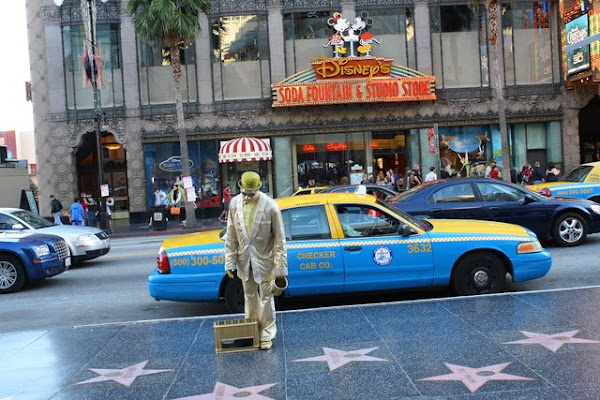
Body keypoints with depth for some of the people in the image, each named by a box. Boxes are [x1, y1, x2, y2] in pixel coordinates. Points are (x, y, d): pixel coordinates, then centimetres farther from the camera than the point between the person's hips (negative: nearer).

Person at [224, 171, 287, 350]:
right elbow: (231, 236, 0)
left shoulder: (270, 206, -18)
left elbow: (279, 238, -13)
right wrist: (230, 262, -1)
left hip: (264, 260, -4)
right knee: (249, 297, 18)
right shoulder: (235, 203, -6)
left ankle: (267, 334, 24)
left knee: (266, 298, 8)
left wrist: (280, 267, -13)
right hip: (244, 260, 4)